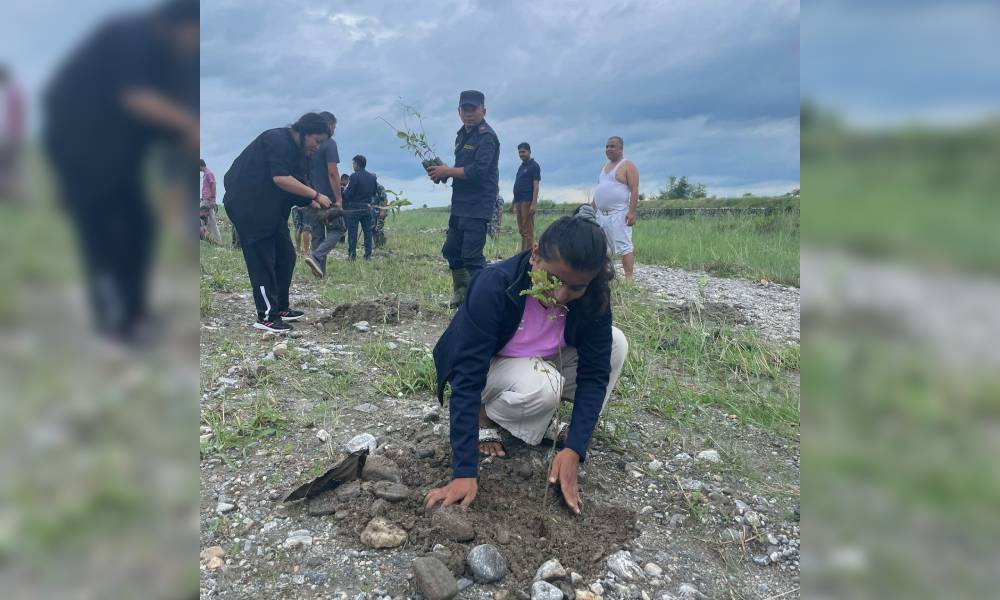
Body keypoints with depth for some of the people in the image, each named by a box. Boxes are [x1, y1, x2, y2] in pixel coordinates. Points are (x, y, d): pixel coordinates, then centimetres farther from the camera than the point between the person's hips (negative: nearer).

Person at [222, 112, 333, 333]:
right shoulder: (277, 140, -17)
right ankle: (266, 316, -1)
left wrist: (314, 204, -5)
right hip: (247, 206, -10)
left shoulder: (298, 152, 13)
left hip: (272, 210, 10)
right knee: (262, 260, -7)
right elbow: (280, 178, -29)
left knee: (286, 256, 10)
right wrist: (316, 195, -27)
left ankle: (280, 308, 20)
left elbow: (299, 186, 12)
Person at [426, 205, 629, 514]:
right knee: (540, 386, -37)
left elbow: (594, 371, -20)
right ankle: (484, 416, -4)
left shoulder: (593, 296, -23)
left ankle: (545, 425, -2)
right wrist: (465, 472, -42)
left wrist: (574, 450, -32)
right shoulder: (493, 286, -36)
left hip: (544, 363, 5)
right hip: (487, 368, -4)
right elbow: (468, 379, -37)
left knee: (615, 343, -18)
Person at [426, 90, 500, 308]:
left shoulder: (487, 136, -12)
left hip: (478, 206, -9)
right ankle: (461, 291, 30)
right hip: (460, 203, 9)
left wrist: (447, 171, -14)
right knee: (451, 249, 16)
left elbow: (477, 171, -23)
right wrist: (443, 172, 0)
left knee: (472, 256, -11)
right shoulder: (462, 135, 16)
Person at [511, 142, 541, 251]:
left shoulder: (534, 166, -4)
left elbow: (536, 186, -12)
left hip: (527, 201, -8)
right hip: (519, 201, 8)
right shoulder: (521, 167, 20)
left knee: (528, 230, -9)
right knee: (521, 230, 11)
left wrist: (534, 203, -20)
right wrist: (513, 202, 20)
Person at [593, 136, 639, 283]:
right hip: (601, 215, 9)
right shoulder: (605, 166, 20)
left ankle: (629, 279, -10)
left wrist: (631, 212, -22)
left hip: (618, 215, -9)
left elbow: (634, 190, -12)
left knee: (624, 247, -10)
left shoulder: (627, 166, -4)